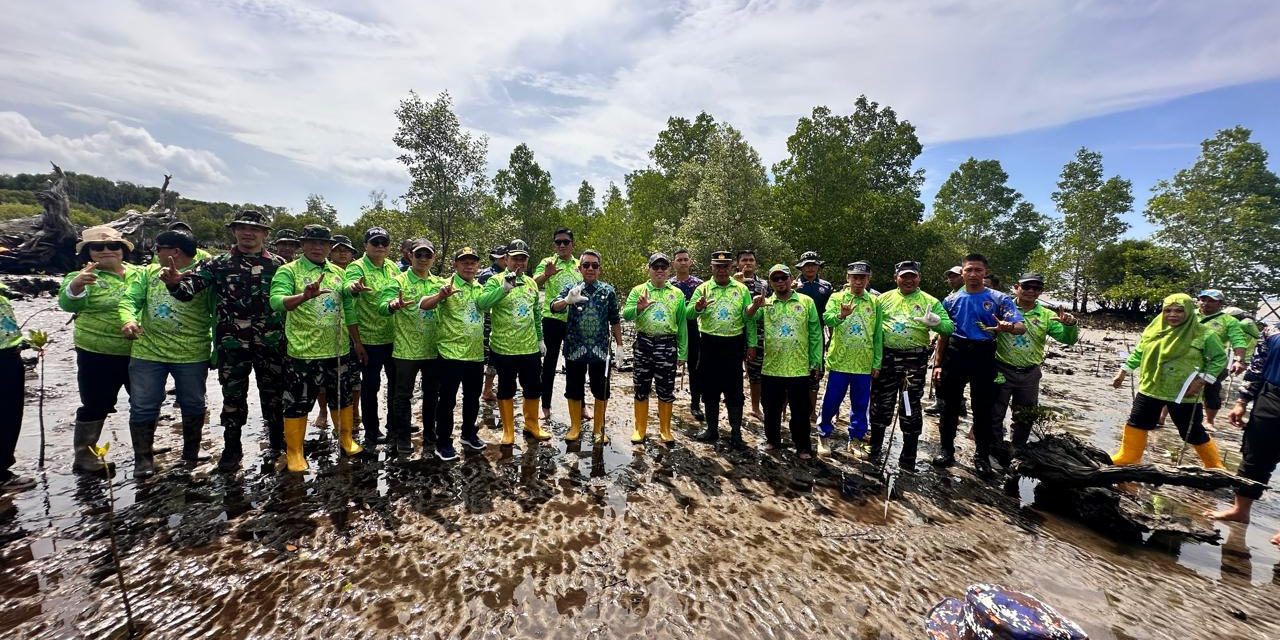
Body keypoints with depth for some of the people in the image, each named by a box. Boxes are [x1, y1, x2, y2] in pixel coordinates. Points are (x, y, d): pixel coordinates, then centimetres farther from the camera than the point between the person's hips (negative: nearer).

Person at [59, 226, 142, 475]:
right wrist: (76, 285, -47)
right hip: (99, 355, -4)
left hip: (139, 352, 4)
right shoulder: (83, 277, -7)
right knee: (96, 406, 4)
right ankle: (84, 457, 20)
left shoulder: (140, 273, 5)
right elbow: (69, 303, -24)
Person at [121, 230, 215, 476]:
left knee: (193, 405, 12)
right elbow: (129, 298, 1)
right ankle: (143, 458, 22)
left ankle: (191, 450, 31)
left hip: (193, 355, -3)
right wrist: (128, 320, -21)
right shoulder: (149, 272, 7)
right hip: (147, 352, 3)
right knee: (143, 407, 7)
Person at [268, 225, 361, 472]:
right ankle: (294, 452, 22)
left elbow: (349, 309, 13)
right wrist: (305, 296, -42)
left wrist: (358, 342, 12)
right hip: (303, 352, -4)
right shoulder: (288, 271, -5)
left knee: (342, 398, 16)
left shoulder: (338, 273, 9)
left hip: (339, 350, 4)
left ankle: (346, 440, 33)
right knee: (298, 403, 7)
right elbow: (277, 301, -22)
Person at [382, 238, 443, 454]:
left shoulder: (440, 283, 7)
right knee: (403, 395, 7)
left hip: (434, 349, 4)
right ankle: (403, 438, 23)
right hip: (406, 349, -3)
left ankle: (430, 435, 27)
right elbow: (383, 307, -19)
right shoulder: (399, 281, -5)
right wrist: (393, 306, -42)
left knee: (432, 394, 13)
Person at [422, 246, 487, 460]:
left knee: (473, 397, 17)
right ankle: (443, 443, 14)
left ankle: (469, 433, 35)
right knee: (448, 399, 3)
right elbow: (423, 305, -21)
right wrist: (440, 295, -38)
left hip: (476, 353, 6)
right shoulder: (447, 286, -9)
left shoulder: (480, 288, 10)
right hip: (451, 352, -6)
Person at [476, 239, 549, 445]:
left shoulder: (531, 282, 9)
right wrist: (504, 289, -34)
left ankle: (531, 425, 34)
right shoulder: (496, 281, -8)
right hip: (504, 348, -5)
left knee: (533, 387, 14)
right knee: (506, 389, 9)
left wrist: (540, 338, 17)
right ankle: (508, 430, 25)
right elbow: (481, 305, -25)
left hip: (530, 347, 5)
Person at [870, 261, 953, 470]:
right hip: (886, 358, 1)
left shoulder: (930, 301, 4)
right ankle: (874, 447, 25)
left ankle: (908, 457, 19)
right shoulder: (883, 299, 8)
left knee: (911, 407, 6)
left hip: (915, 360, -1)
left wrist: (935, 322, -23)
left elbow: (949, 327, -2)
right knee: (881, 404, 10)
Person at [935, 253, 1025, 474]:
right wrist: (938, 363, 8)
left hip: (983, 356, -2)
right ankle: (947, 450, 18)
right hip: (955, 354, 2)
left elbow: (1022, 327, -9)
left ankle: (982, 455, 19)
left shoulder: (999, 299, 1)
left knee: (983, 408, 5)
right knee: (950, 405, 7)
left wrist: (1008, 327, -35)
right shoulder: (951, 300, 8)